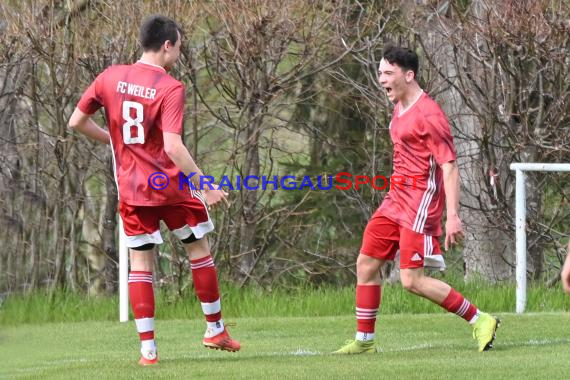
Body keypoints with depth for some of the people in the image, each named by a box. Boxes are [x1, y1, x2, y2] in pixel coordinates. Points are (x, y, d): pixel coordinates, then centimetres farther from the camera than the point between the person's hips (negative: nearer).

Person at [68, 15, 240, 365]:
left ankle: (148, 348, 1)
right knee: (199, 249, 16)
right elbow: (173, 146, -23)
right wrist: (204, 187, -18)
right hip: (170, 185, -4)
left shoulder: (111, 78, 1)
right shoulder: (171, 88, -15)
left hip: (131, 188, 4)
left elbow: (76, 122, 7)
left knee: (140, 262, 6)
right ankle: (216, 330, 24)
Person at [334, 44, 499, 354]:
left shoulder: (427, 114, -16)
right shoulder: (400, 109, 13)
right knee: (366, 263, 8)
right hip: (396, 200, 10)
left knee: (412, 280, -12)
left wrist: (453, 216, -25)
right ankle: (364, 341, 17)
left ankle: (480, 321, -1)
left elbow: (449, 166, -19)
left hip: (420, 205, -10)